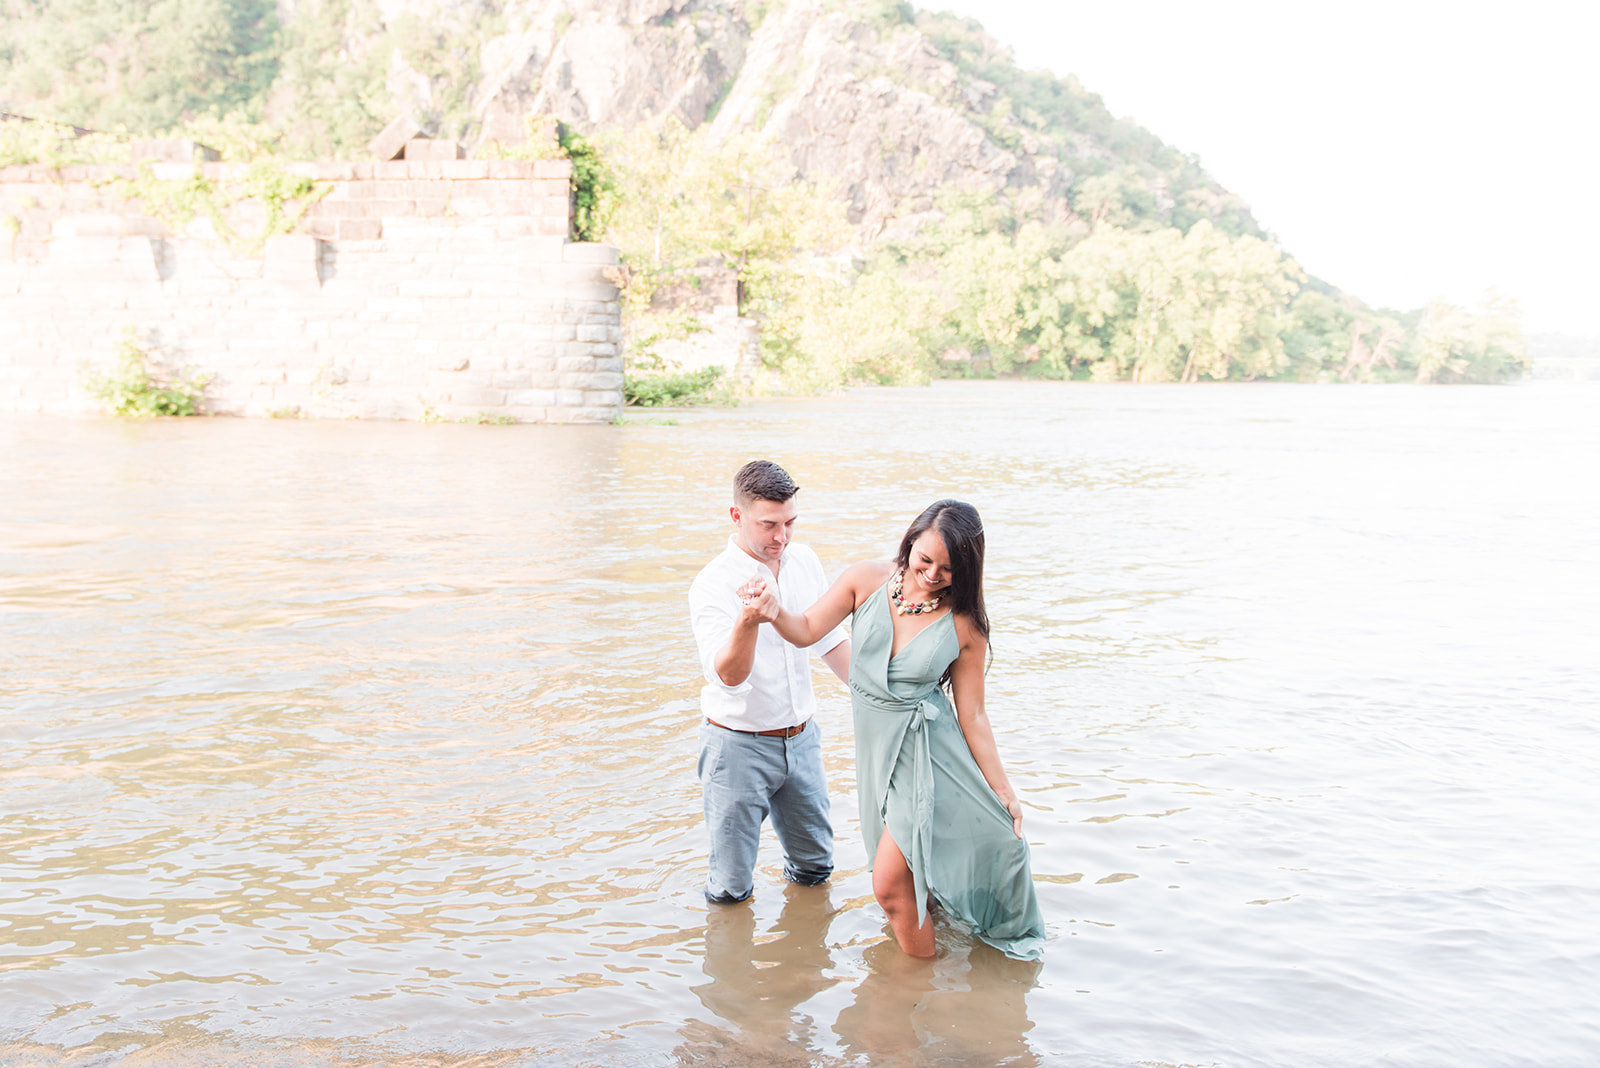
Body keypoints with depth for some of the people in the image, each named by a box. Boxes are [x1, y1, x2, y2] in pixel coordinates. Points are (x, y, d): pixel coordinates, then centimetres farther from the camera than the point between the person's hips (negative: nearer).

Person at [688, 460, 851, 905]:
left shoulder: (804, 560, 0)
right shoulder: (713, 584, -19)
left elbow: (830, 638, 13)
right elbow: (727, 674, -32)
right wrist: (749, 620, -50)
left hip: (800, 737, 5)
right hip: (738, 746, -5)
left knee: (815, 865, 19)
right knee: (731, 890, 3)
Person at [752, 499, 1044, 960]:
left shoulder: (964, 626, -13)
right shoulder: (866, 581, -8)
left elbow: (972, 715, -6)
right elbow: (807, 630, -1)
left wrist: (1003, 790, -3)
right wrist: (776, 612, -23)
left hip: (927, 751, -4)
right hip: (876, 746, 4)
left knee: (889, 885, -5)